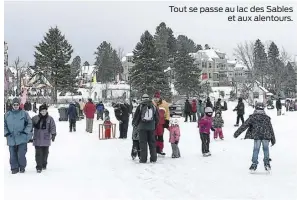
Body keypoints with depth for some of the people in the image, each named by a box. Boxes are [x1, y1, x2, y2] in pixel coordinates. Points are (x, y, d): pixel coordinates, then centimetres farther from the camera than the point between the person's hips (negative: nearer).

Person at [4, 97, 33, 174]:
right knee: (13, 155, 6)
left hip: (22, 138, -3)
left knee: (21, 155, -5)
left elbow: (30, 123, 4)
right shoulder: (7, 114, 7)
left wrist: (26, 132, -6)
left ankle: (22, 167, 14)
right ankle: (14, 168, 19)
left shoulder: (24, 113, 0)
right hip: (11, 139, 3)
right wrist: (6, 133, 1)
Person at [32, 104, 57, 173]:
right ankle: (39, 167, -2)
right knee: (38, 153, -6)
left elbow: (53, 127, -2)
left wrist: (53, 134, -15)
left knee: (45, 153, 12)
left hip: (46, 139, 1)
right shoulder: (35, 118, 0)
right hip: (37, 140, -1)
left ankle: (44, 165, 30)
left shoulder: (50, 119, 1)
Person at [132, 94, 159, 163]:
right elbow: (157, 118, 10)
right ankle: (153, 158, 11)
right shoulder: (153, 106, 6)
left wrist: (134, 124, 17)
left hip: (142, 127, -2)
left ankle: (143, 159, -1)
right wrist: (155, 126, 22)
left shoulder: (140, 106, -3)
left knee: (143, 142, 1)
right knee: (152, 142, 9)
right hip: (151, 127, 3)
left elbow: (136, 117, -1)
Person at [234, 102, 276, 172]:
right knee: (266, 149, 12)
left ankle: (254, 164, 3)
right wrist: (273, 139, 22)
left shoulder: (252, 117, 4)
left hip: (256, 136, -1)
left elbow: (244, 125, 1)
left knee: (256, 150, 4)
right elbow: (271, 129, 15)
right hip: (266, 136, 1)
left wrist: (237, 133, 3)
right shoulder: (267, 117, 11)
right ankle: (267, 164, 11)